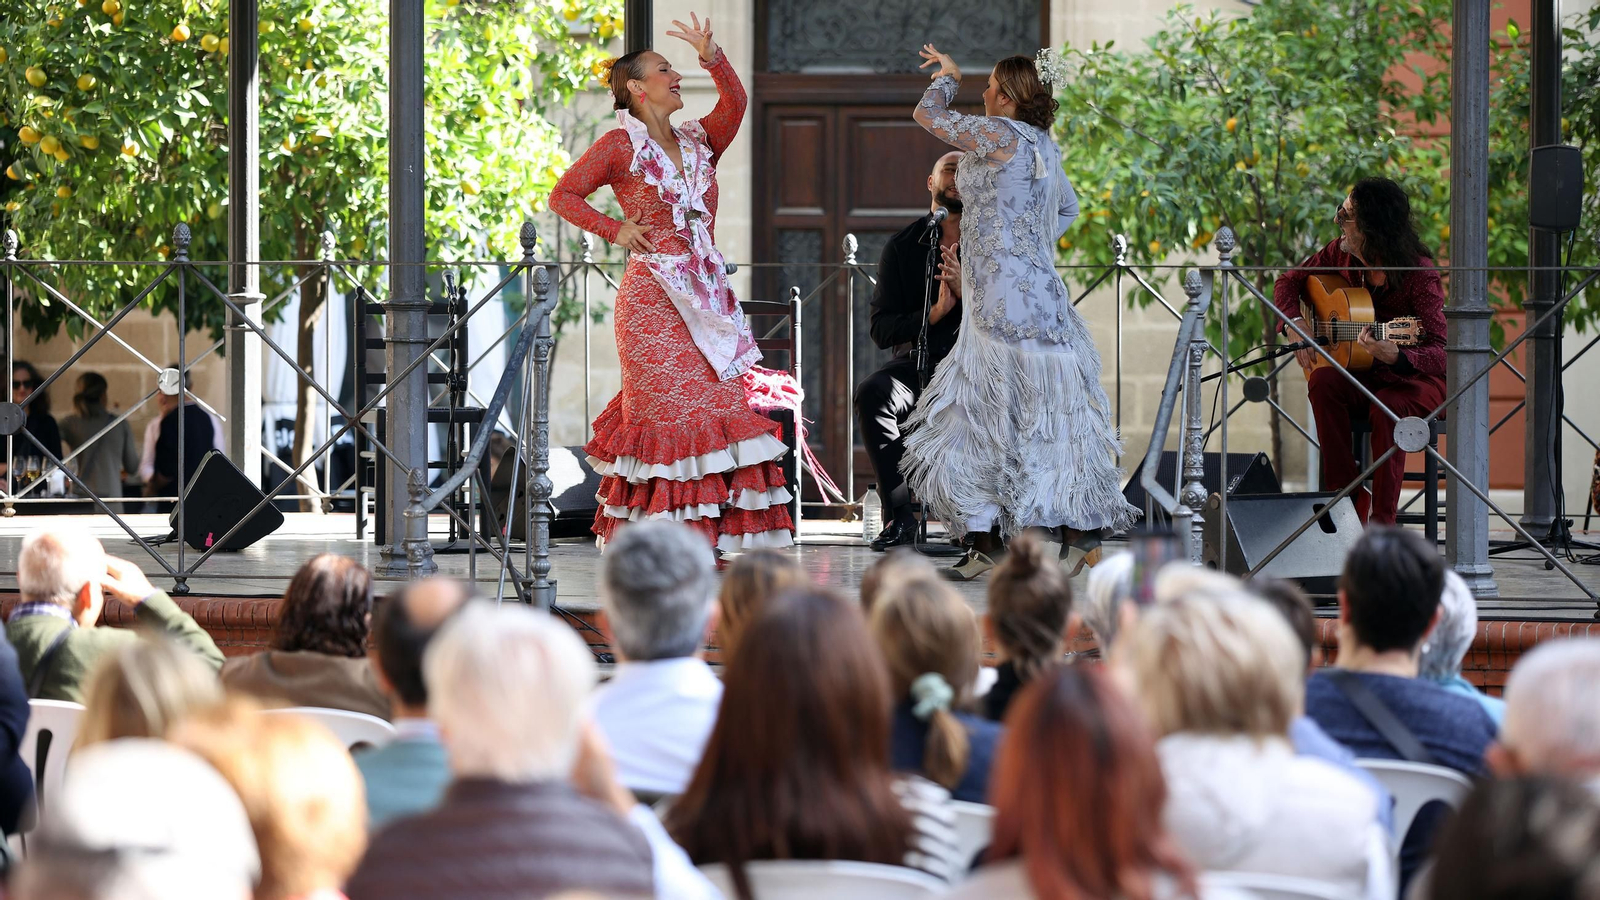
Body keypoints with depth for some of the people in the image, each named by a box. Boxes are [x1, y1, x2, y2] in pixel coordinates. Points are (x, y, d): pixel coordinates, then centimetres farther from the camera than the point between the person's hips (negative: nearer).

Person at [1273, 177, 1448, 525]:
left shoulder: (1418, 272, -19)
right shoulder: (1341, 253, -2)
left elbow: (1441, 352, -27)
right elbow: (1288, 282, 16)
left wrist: (1396, 356, -47)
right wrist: (1295, 323, -5)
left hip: (1415, 377, -5)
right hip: (1362, 376, 5)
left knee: (1387, 407, -38)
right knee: (1323, 382, -29)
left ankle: (1381, 521, -29)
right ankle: (1349, 500, -23)